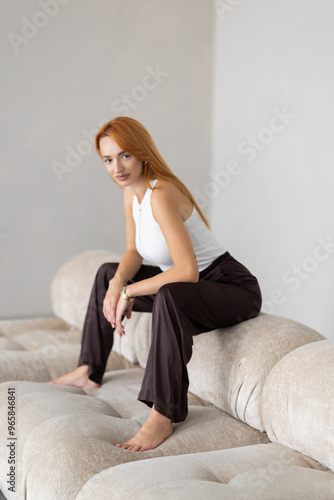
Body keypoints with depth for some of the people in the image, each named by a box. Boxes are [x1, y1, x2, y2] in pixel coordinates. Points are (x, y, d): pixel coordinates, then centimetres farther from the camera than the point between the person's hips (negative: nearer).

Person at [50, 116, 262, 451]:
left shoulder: (161, 194, -26)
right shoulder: (131, 192, 1)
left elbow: (188, 271, -34)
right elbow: (134, 251, 11)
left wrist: (129, 291, -23)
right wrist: (118, 282, -10)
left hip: (234, 290, -10)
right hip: (188, 287, 10)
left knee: (171, 295, -41)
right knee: (107, 274, 19)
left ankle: (163, 415, -33)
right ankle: (89, 371, 30)